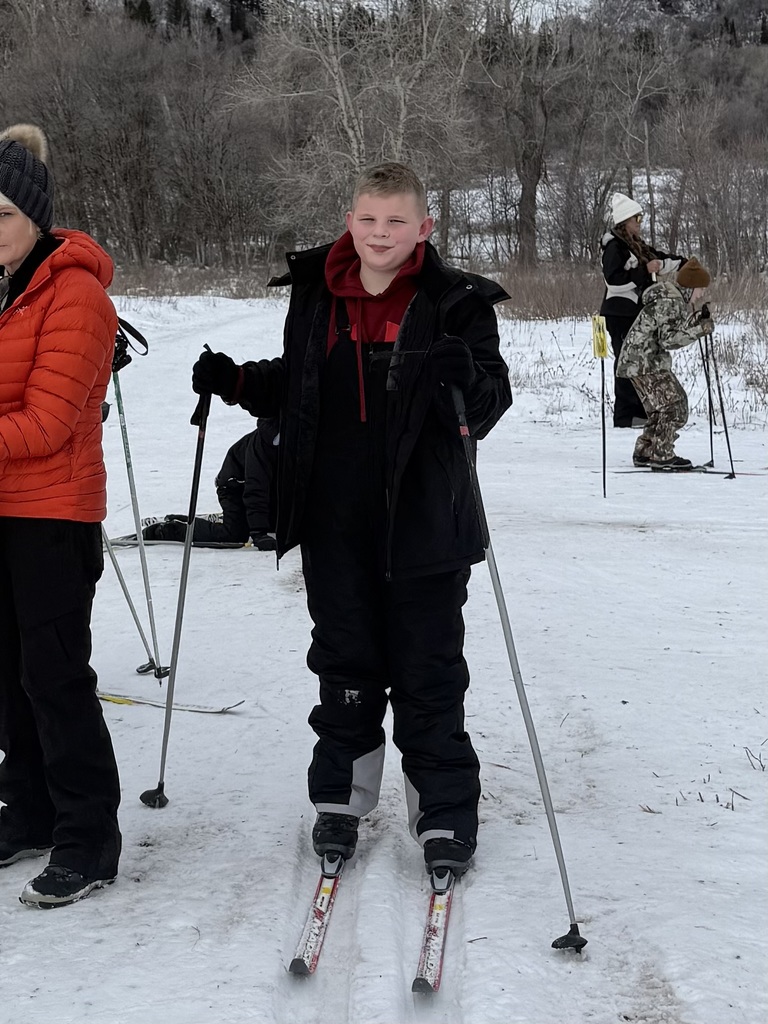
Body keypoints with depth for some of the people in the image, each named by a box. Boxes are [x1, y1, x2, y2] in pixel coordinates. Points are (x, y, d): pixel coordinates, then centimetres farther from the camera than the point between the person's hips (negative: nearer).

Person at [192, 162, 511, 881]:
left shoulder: (454, 302, -6)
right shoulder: (316, 295, 6)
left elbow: (489, 405, -8)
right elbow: (293, 389, 19)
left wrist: (467, 376, -30)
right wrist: (235, 383, 3)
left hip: (422, 520, -3)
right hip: (334, 520, 3)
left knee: (428, 669, 4)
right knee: (345, 661, 14)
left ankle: (444, 813, 15)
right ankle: (341, 796, 27)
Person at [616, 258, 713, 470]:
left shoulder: (677, 300, 14)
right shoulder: (669, 302, -19)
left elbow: (677, 328, 20)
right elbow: (668, 339, -23)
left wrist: (698, 318, 7)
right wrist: (699, 330, -25)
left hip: (653, 361, 11)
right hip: (643, 363, -11)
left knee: (664, 408, 15)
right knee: (674, 406, -11)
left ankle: (644, 452, 20)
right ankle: (661, 455, -9)